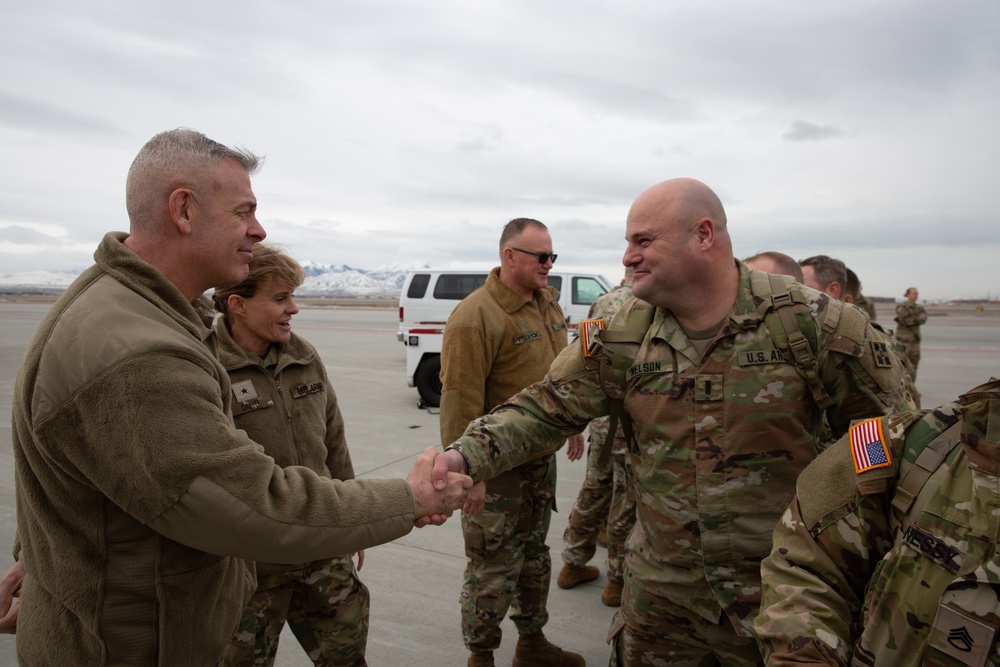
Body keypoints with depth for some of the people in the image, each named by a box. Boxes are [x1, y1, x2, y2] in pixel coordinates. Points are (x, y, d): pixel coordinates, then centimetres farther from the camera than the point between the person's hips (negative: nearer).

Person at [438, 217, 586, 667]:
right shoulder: (475, 316, -21)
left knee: (534, 556, 23)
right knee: (493, 571, 7)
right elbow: (460, 400, -23)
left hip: (542, 459, 8)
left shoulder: (548, 304, 6)